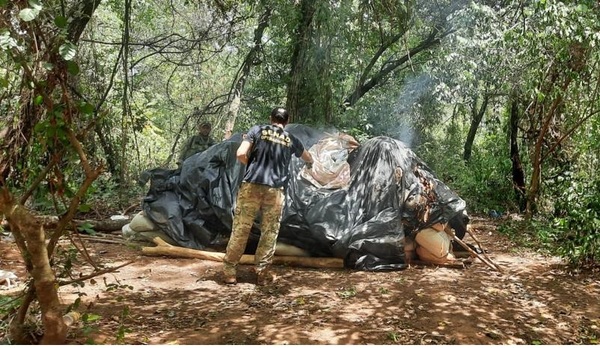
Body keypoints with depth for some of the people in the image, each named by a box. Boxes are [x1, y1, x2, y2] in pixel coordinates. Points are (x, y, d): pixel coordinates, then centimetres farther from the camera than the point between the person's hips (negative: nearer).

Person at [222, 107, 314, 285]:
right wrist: (310, 163, 59)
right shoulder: (291, 140, 14)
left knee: (240, 229, 5)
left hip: (252, 185, -1)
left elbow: (241, 154, -7)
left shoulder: (257, 130, 6)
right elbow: (308, 157, 35)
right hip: (276, 190, 1)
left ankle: (229, 272, 9)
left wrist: (252, 165, 14)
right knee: (269, 233, 9)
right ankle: (262, 274, 14)